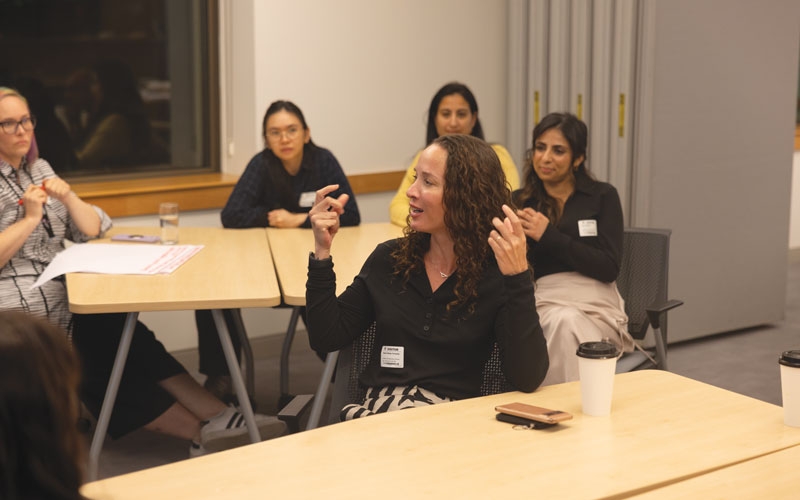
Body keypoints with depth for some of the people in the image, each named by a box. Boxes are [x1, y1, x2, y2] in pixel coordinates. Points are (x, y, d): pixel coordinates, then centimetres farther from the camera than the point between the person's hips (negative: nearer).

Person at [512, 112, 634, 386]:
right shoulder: (519, 202, 13)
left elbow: (609, 268, -5)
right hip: (544, 303, 1)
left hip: (595, 304, -1)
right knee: (561, 321, -34)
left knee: (568, 325, -35)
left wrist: (548, 235, -11)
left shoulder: (603, 196, 7)